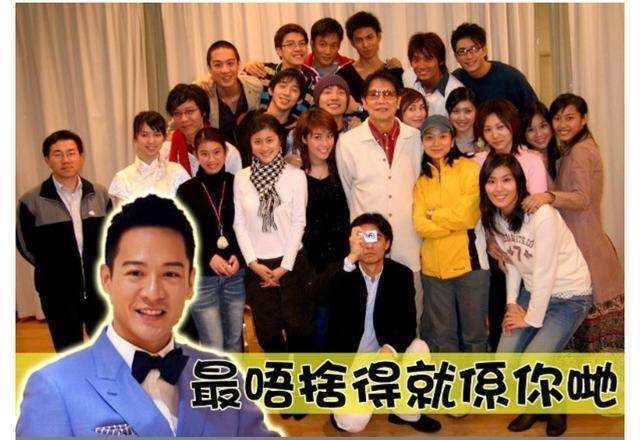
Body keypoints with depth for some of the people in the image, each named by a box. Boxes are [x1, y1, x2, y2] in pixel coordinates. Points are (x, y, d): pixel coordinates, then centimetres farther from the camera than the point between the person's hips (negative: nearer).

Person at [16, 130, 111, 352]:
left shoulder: (99, 194, 2)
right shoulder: (31, 201, -8)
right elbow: (26, 245, -1)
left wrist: (98, 266, 0)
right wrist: (54, 268, 2)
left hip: (100, 289, 2)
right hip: (58, 294, -2)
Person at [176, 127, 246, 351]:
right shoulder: (187, 190, 0)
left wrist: (238, 257, -11)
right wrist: (210, 257, -15)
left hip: (236, 274, 2)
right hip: (201, 276, -2)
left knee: (234, 341, 12)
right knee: (213, 347, 0)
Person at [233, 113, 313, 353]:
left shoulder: (296, 175, -5)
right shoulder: (241, 178, 1)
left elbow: (298, 223, -5)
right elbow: (239, 224, 1)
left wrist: (285, 266, -7)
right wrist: (253, 263, -6)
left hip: (290, 262, -2)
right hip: (257, 265, 2)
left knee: (297, 325, 3)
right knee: (267, 329, 9)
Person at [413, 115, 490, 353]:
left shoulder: (470, 168, -2)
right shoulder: (422, 179, 10)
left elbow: (466, 215, -13)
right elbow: (420, 225, -2)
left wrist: (433, 214, -1)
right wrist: (454, 221, -12)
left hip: (469, 262, -4)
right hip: (433, 266, 4)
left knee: (473, 334, 7)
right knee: (442, 336, 14)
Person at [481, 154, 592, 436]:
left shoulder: (542, 216, -27)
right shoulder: (495, 216, -4)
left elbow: (544, 272, -23)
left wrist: (532, 319, -15)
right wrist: (511, 303, -2)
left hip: (569, 296, -6)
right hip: (532, 292, 6)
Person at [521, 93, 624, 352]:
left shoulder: (579, 151, -14)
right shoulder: (571, 150, 17)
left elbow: (582, 198, -28)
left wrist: (549, 196, -43)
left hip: (585, 248, -10)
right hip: (576, 244, 10)